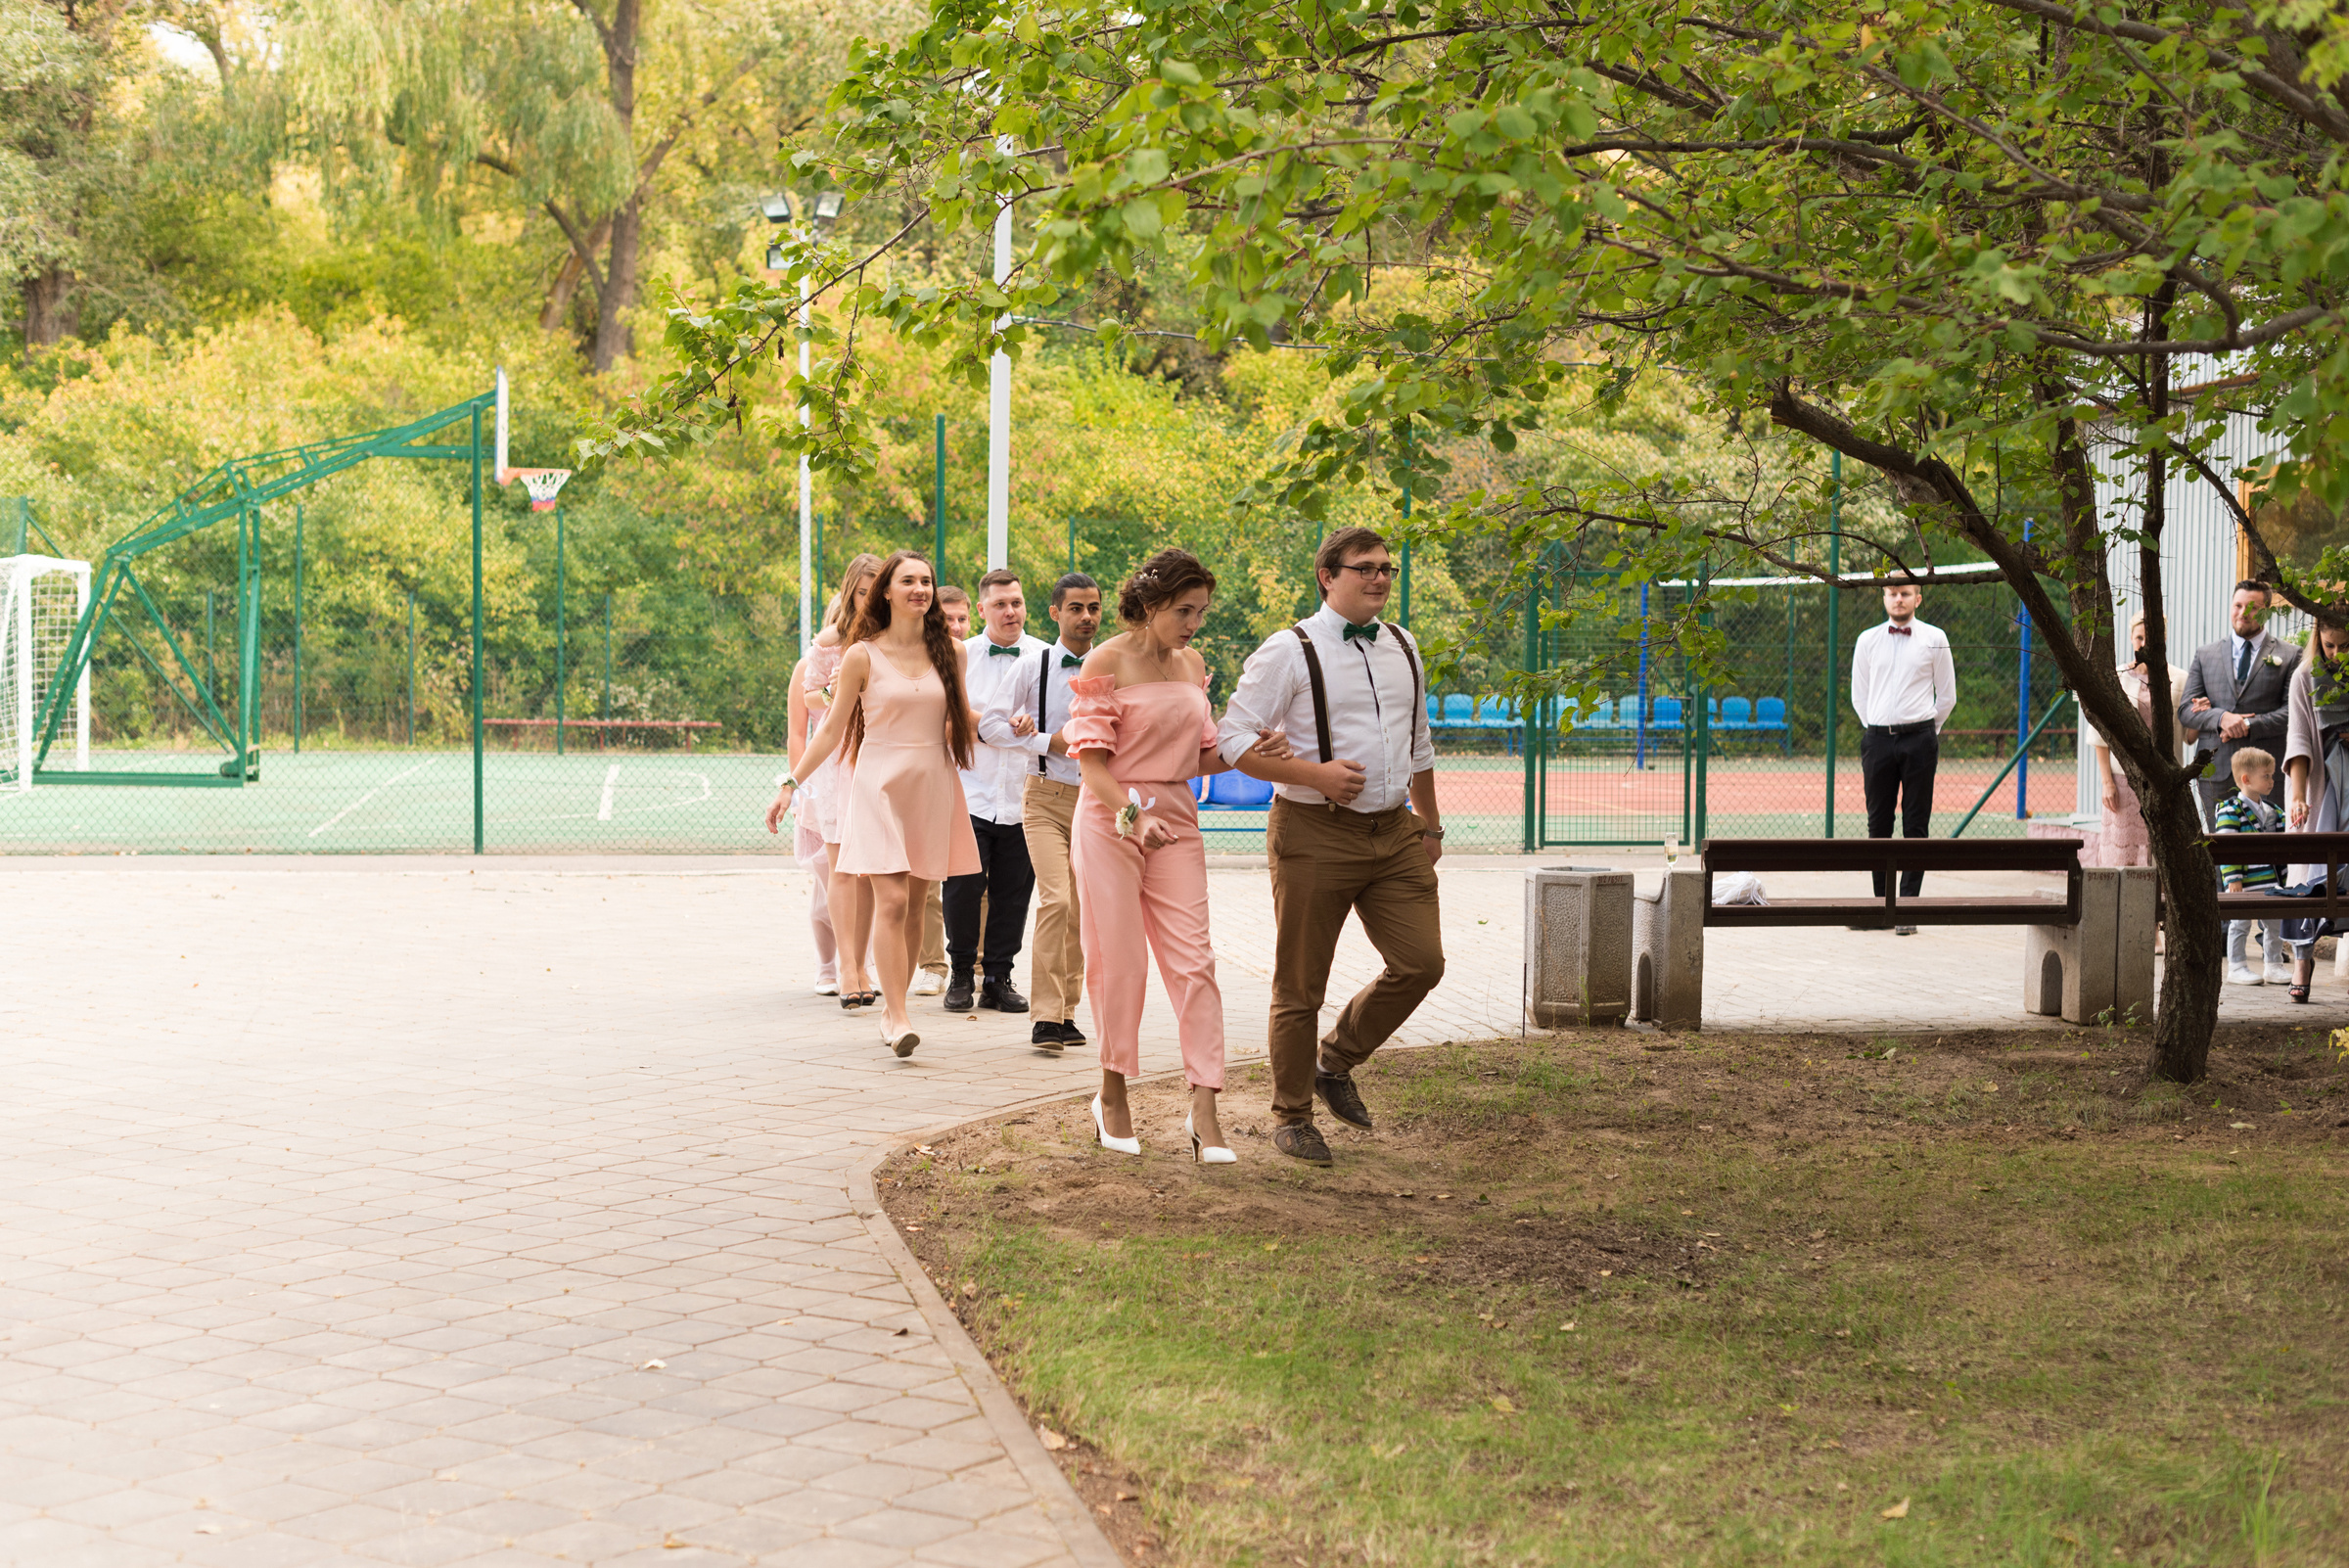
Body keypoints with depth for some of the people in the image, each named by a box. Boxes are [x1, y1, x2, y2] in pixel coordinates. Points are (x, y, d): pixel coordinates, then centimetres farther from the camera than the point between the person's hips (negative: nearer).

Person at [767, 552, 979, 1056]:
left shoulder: (950, 652, 7)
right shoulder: (862, 657, -2)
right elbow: (832, 731, 3)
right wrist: (790, 784, -1)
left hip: (932, 785, 3)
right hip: (881, 783, -3)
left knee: (914, 904, 5)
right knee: (891, 900, -13)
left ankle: (892, 1008, 15)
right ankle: (898, 1020, -14)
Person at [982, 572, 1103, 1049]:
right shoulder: (1034, 666, 0)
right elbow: (990, 724, -1)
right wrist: (1049, 740, -9)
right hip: (1046, 798, -2)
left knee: (1082, 911, 7)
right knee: (1055, 900, -16)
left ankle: (1067, 1012, 19)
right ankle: (1046, 1017, -14)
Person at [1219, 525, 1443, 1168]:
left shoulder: (1403, 648, 13)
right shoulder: (1290, 651, -7)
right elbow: (1234, 739, -10)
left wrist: (1430, 823, 21)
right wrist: (1315, 774, -19)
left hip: (1394, 830, 6)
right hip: (1315, 834, -6)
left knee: (1421, 962, 0)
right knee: (1301, 983, 2)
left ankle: (1335, 1061, 23)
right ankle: (1292, 1116, 17)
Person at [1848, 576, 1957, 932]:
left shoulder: (1934, 639, 4)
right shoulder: (1867, 640, 9)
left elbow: (1947, 695, 11)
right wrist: (1876, 730, 13)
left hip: (1919, 739, -2)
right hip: (1877, 739, 2)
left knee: (1916, 825, -2)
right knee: (1878, 823, 4)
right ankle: (1882, 902, 11)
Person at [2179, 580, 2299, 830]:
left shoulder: (2290, 655, 8)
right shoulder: (2205, 655, 15)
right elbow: (2185, 710, 8)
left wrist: (2247, 726, -13)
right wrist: (2220, 718, -11)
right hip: (2215, 771, 2)